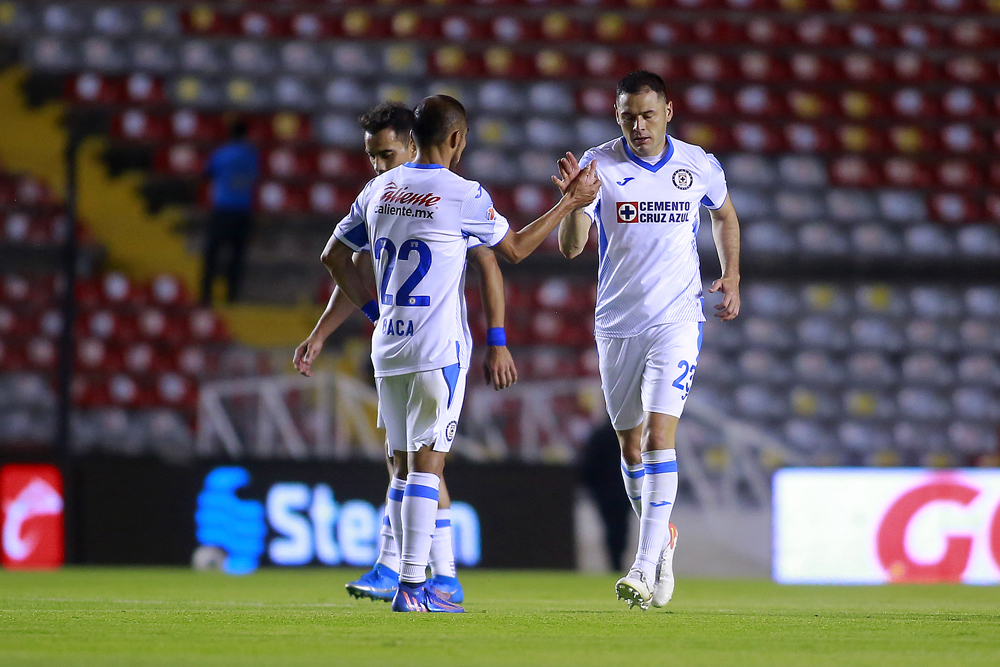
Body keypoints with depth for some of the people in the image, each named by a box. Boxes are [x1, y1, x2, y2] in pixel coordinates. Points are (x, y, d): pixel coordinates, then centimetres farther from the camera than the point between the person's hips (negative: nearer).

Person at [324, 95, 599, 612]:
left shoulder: (379, 190, 9)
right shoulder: (464, 196, -9)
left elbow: (334, 255, 17)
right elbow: (515, 250, 6)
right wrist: (570, 202, 15)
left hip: (388, 348, 6)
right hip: (437, 350, -6)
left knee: (405, 466, 11)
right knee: (426, 463, -6)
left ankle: (413, 584, 13)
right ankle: (411, 586, -11)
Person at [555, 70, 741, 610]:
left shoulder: (699, 166, -1)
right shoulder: (599, 165, -5)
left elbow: (724, 216, 21)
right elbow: (571, 247, -12)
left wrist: (731, 277, 11)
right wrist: (574, 198, -30)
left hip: (677, 320, -2)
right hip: (616, 323, 2)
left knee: (659, 434, -15)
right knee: (630, 444, 9)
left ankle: (645, 568, -19)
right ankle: (661, 538, 33)